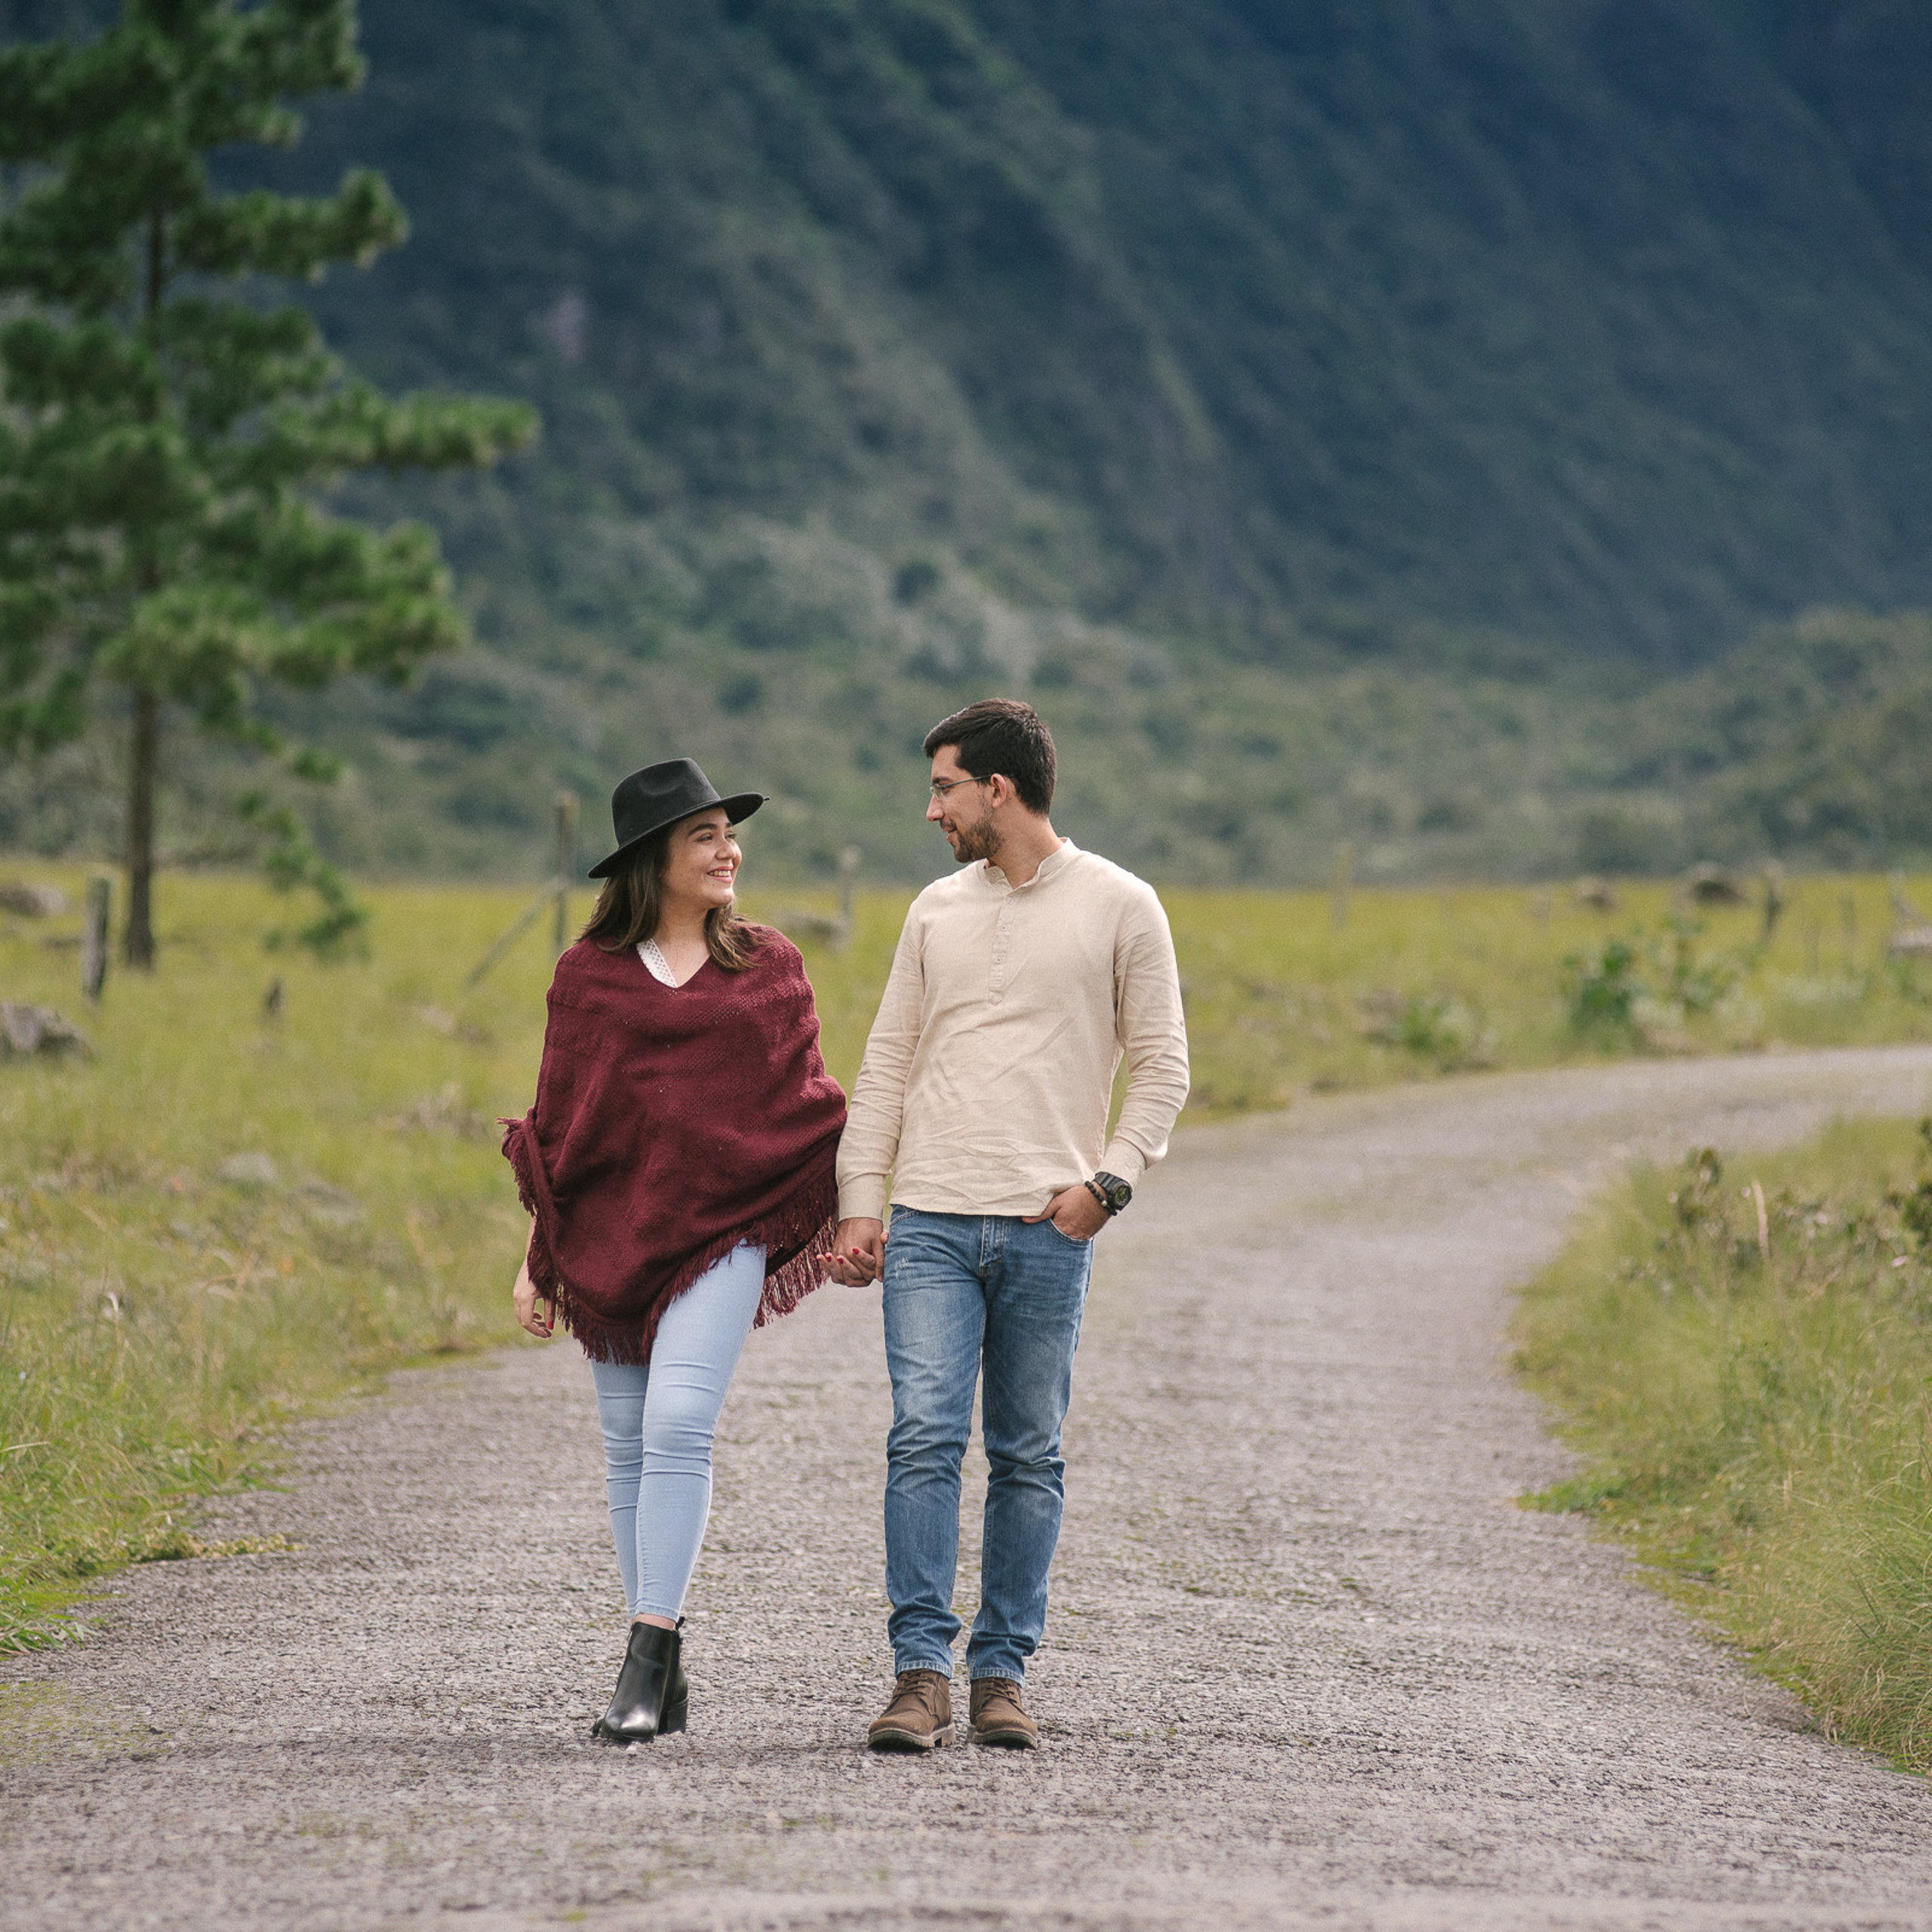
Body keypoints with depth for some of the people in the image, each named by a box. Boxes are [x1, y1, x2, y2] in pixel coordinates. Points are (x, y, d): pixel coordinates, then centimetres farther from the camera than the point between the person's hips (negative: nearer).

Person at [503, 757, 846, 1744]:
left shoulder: (770, 966, 9)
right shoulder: (589, 972, 9)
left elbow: (805, 1103, 13)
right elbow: (558, 1114, 11)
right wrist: (539, 1256, 8)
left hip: (724, 1228, -2)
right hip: (610, 1234, 2)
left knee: (678, 1424, -17)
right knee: (629, 1443, 4)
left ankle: (646, 1660, -18)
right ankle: (660, 1673, 13)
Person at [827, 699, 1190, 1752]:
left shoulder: (1120, 907, 3)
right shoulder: (936, 911, 13)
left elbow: (1160, 1067, 4)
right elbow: (885, 1065, 14)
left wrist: (1108, 1181, -9)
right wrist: (858, 1207, 6)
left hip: (1048, 1230, -2)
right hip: (929, 1225, 2)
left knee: (1027, 1457, 3)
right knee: (923, 1437, -10)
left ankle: (1002, 1672, 10)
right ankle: (921, 1675, -11)